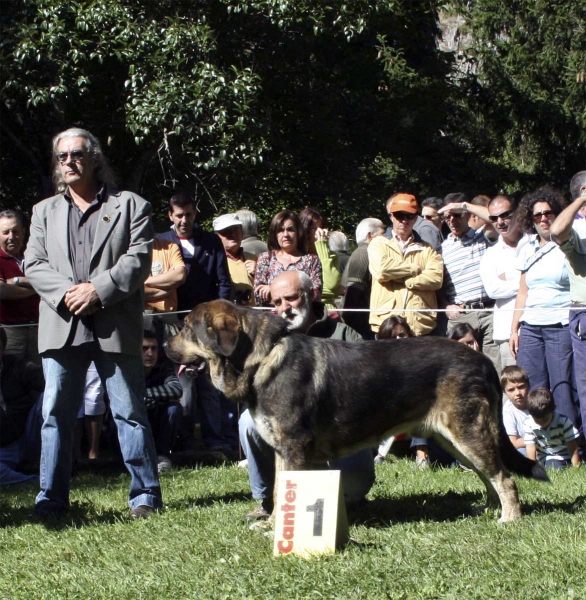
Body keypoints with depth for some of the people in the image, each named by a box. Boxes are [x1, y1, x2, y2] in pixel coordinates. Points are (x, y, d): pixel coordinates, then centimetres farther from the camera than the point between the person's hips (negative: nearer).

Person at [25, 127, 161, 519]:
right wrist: (65, 294, -10)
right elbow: (34, 264, 8)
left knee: (130, 412, 0)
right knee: (56, 415, 4)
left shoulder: (130, 206, 7)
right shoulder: (45, 211, 18)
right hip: (62, 328, 3)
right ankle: (52, 499, 10)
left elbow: (139, 260, -3)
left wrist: (98, 290, -15)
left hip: (116, 327, -3)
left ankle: (145, 494, 7)